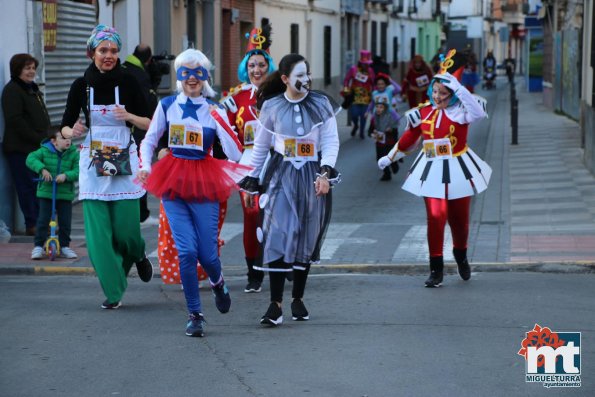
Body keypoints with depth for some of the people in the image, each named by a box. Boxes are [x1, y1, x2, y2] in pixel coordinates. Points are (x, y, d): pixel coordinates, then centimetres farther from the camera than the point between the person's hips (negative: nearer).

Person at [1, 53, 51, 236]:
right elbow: (15, 120, -18)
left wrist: (46, 137, 11)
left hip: (36, 147, 8)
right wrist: (38, 139, -18)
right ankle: (32, 225, -2)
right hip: (20, 148, -8)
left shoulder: (32, 89, 20)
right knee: (29, 186, -6)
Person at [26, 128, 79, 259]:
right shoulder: (44, 151, -5)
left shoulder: (73, 154, -1)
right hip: (46, 192, -1)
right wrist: (42, 169, -29)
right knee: (43, 220, -3)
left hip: (65, 194, 1)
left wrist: (66, 175, -26)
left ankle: (64, 247, 17)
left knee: (65, 222, 4)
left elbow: (77, 171, -8)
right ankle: (38, 246, 6)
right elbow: (31, 159, -15)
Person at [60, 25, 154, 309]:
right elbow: (64, 127, 4)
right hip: (93, 163, 1)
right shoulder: (81, 85, 2)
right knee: (98, 232, -5)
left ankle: (138, 256, 33)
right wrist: (72, 131, -18)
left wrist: (129, 116, -16)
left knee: (126, 228, -4)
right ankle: (113, 292, 6)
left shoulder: (127, 84, 0)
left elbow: (149, 124, 3)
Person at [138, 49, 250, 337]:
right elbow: (148, 141, 14)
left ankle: (217, 282, 38)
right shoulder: (167, 106, 4)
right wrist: (145, 166, -5)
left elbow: (235, 155, -7)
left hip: (204, 184, 0)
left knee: (207, 253, 0)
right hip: (173, 184, 0)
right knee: (187, 251, -12)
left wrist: (220, 122, -18)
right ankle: (195, 314, 3)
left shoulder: (214, 111, 2)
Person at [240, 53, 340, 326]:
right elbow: (260, 147, 10)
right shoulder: (271, 107, 0)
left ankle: (298, 300, 22)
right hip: (281, 176, -1)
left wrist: (325, 173, -17)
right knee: (278, 237, -12)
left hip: (311, 177, 1)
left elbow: (331, 142, -2)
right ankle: (275, 305, -11)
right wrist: (251, 183, 12)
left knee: (306, 239, 8)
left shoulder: (321, 105, -1)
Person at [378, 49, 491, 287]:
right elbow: (408, 140, 16)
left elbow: (479, 113, -33)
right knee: (436, 216, -13)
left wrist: (457, 87, -35)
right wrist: (389, 158, 26)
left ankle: (461, 254, 41)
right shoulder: (423, 113, 2)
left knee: (459, 218, 9)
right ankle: (436, 269, -2)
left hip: (457, 170, -1)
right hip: (431, 171, 1)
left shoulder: (460, 111, -9)